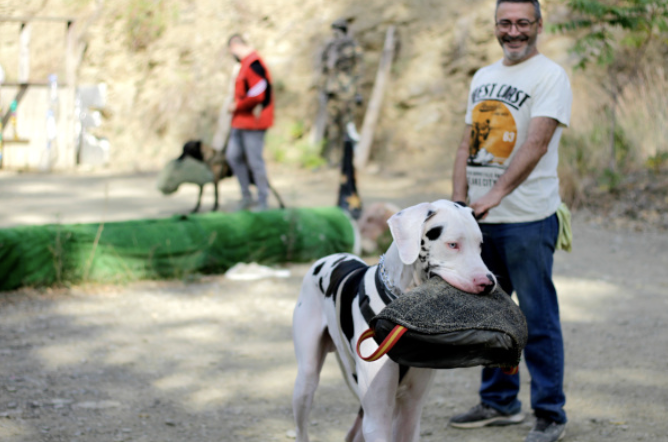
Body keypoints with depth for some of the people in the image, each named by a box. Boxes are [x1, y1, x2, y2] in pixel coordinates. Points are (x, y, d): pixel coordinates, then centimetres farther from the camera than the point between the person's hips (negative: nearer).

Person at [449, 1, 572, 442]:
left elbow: (536, 143, -19)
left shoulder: (550, 76, -8)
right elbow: (467, 145, 15)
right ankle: (499, 403, 28)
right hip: (481, 220, 7)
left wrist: (496, 194, -28)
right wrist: (459, 202, 2)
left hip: (528, 219, -7)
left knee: (538, 319, -3)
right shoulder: (483, 78, 15)